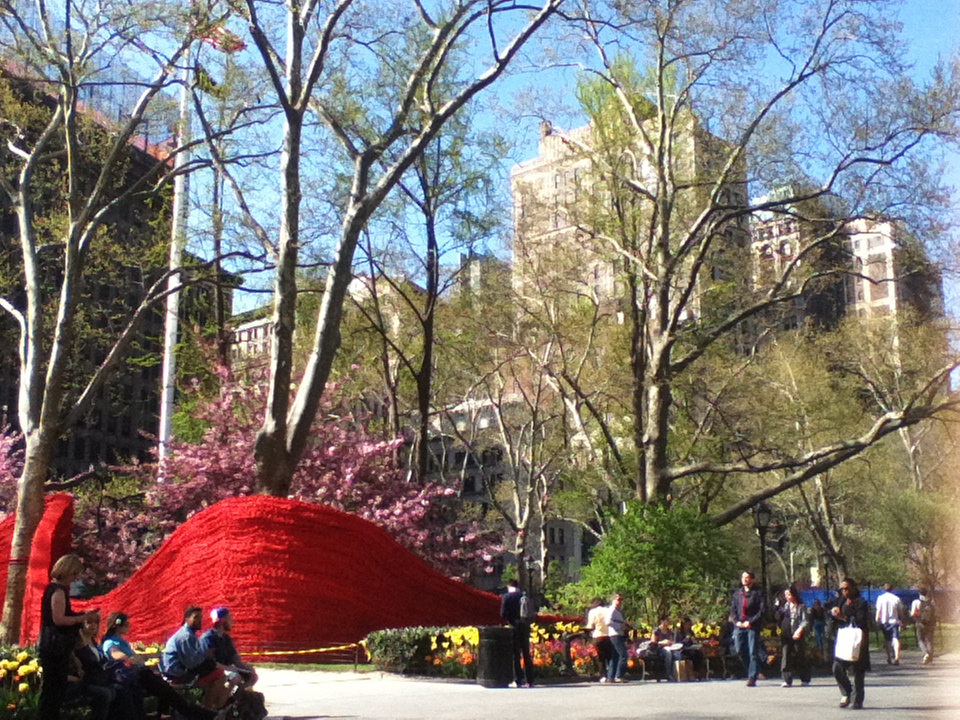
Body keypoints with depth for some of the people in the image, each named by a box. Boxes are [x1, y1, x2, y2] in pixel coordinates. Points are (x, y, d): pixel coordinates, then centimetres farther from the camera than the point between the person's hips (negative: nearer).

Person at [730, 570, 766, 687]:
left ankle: (752, 678, -2)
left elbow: (763, 609, -8)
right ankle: (752, 671, 24)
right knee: (740, 650, 4)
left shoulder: (758, 593, -2)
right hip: (739, 626, 5)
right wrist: (737, 621, -2)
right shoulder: (737, 592, 13)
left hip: (753, 626, -5)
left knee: (753, 652, -5)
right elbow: (733, 608, 14)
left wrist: (751, 621, -13)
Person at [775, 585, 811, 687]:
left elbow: (806, 621, -7)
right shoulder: (784, 607, 13)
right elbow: (778, 619, 14)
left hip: (798, 635, -3)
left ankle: (805, 679, 19)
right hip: (786, 635, 3)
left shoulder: (801, 606, 0)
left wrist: (800, 629, -21)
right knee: (786, 656, -4)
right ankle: (787, 680, -4)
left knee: (800, 656, 4)